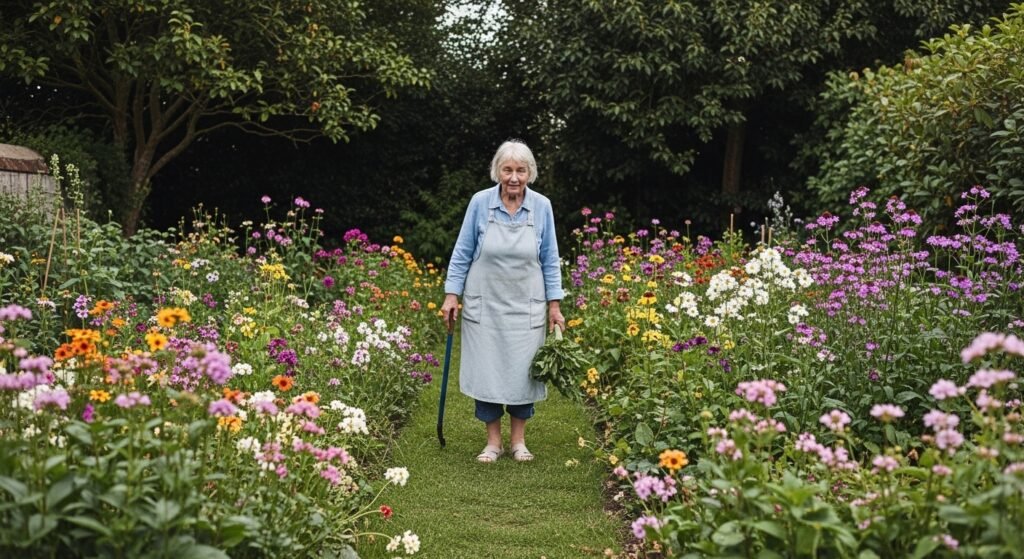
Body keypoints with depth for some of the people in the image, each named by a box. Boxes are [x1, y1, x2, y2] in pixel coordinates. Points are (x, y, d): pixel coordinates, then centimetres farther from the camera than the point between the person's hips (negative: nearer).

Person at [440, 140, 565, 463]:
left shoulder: (541, 206, -4)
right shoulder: (480, 202, -8)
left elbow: (550, 260, 3)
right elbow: (462, 253, 1)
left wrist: (554, 305, 2)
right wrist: (452, 295, -3)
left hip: (526, 306, 1)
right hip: (485, 303, -1)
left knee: (522, 371, 5)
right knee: (487, 370, 2)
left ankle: (518, 440, 21)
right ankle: (493, 441, 16)